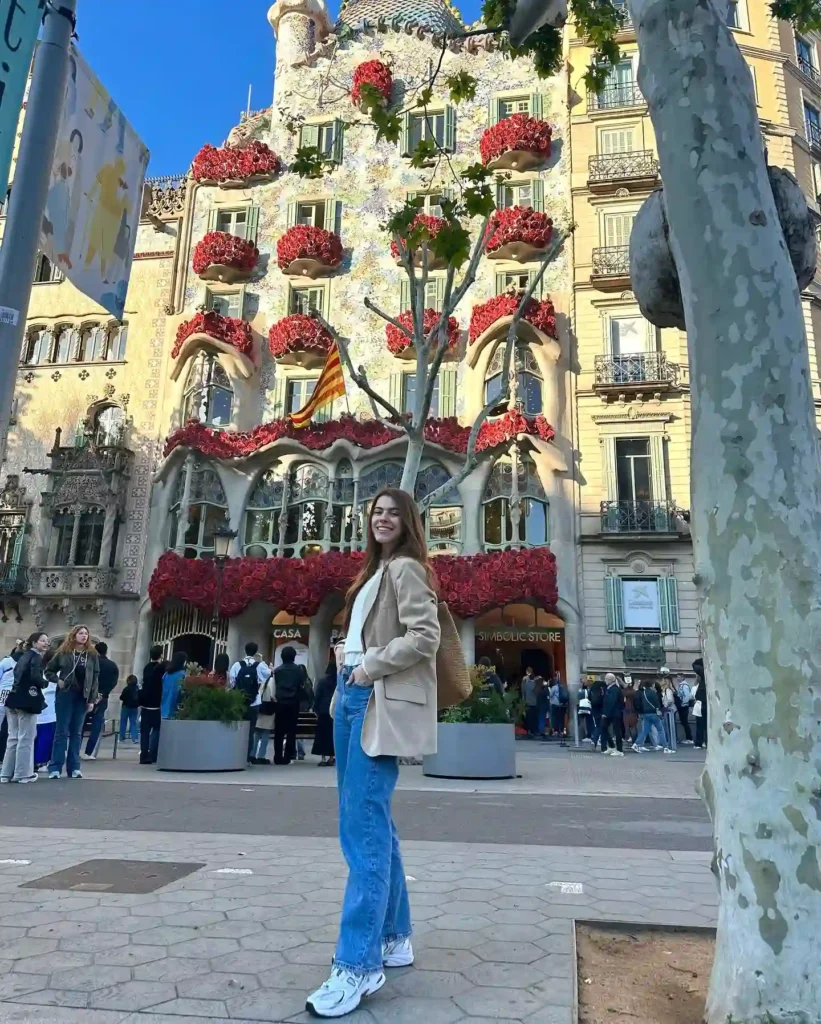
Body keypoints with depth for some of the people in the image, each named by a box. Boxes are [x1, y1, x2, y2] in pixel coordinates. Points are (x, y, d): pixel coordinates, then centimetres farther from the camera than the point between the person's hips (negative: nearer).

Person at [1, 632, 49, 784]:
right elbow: (35, 677, -22)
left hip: (14, 699, 8)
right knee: (26, 738, -1)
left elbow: (18, 674, 14)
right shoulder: (37, 657, -7)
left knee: (13, 738, 13)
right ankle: (23, 774, 3)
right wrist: (44, 683, -3)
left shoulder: (24, 656, 19)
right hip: (27, 701, -8)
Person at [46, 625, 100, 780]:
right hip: (65, 695, -2)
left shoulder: (92, 655, 5)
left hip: (82, 697, 2)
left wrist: (92, 699, -2)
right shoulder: (63, 652, 2)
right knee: (62, 731, -1)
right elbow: (48, 670, 10)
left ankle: (74, 767, 11)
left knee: (76, 732, 7)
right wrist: (58, 680, -9)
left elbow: (95, 678, 4)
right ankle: (55, 767, 3)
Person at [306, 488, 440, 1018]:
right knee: (371, 823, 13)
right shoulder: (377, 571, 22)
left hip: (380, 705, -10)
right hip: (356, 697, 10)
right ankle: (394, 937, 24)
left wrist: (371, 668, -14)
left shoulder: (407, 568, -5)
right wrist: (350, 681, 11)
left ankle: (359, 965, -6)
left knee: (364, 829, -11)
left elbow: (425, 637, -17)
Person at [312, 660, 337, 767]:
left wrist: (316, 709, 5)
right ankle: (331, 758, 11)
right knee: (333, 734, 9)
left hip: (324, 711, -2)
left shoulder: (323, 680, -5)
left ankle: (324, 758, 0)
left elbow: (317, 696, -3)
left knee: (323, 734, 4)